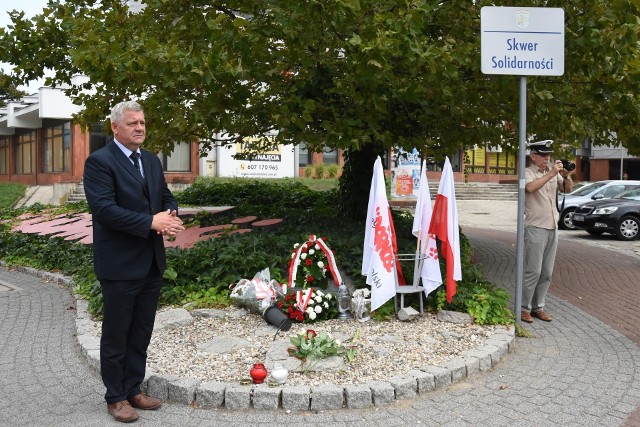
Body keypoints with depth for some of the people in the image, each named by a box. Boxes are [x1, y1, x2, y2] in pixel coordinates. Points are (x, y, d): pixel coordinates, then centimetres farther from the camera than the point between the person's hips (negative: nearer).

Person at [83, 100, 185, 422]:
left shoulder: (151, 160, 12)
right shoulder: (99, 161, -11)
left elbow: (166, 197, 15)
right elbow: (103, 209, -21)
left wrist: (170, 217, -9)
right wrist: (151, 222, -24)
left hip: (151, 261, 7)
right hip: (119, 264, -7)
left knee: (141, 333, 16)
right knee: (116, 334, 7)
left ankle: (133, 390, 30)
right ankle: (115, 397, 22)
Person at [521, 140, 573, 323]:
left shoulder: (553, 171, 12)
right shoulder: (527, 172, -6)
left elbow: (568, 189, 10)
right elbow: (530, 187, -26)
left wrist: (566, 176, -8)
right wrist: (551, 173, -25)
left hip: (553, 228, 6)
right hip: (536, 228, -6)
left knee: (547, 273, 9)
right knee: (533, 271, -6)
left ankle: (538, 307, 17)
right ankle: (525, 309, 3)